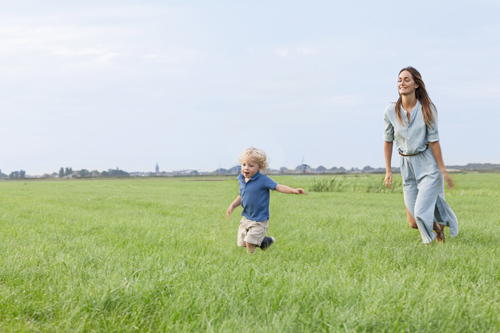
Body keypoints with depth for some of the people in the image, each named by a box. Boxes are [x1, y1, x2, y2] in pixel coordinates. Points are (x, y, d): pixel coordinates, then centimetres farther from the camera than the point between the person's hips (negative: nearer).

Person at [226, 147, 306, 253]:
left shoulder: (263, 180, -16)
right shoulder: (241, 179, 3)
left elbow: (278, 187, -18)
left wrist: (294, 190, -33)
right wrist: (232, 206, 4)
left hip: (259, 220, -7)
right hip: (246, 219, 7)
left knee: (250, 243, -14)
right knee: (242, 243, 13)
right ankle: (265, 241, 32)